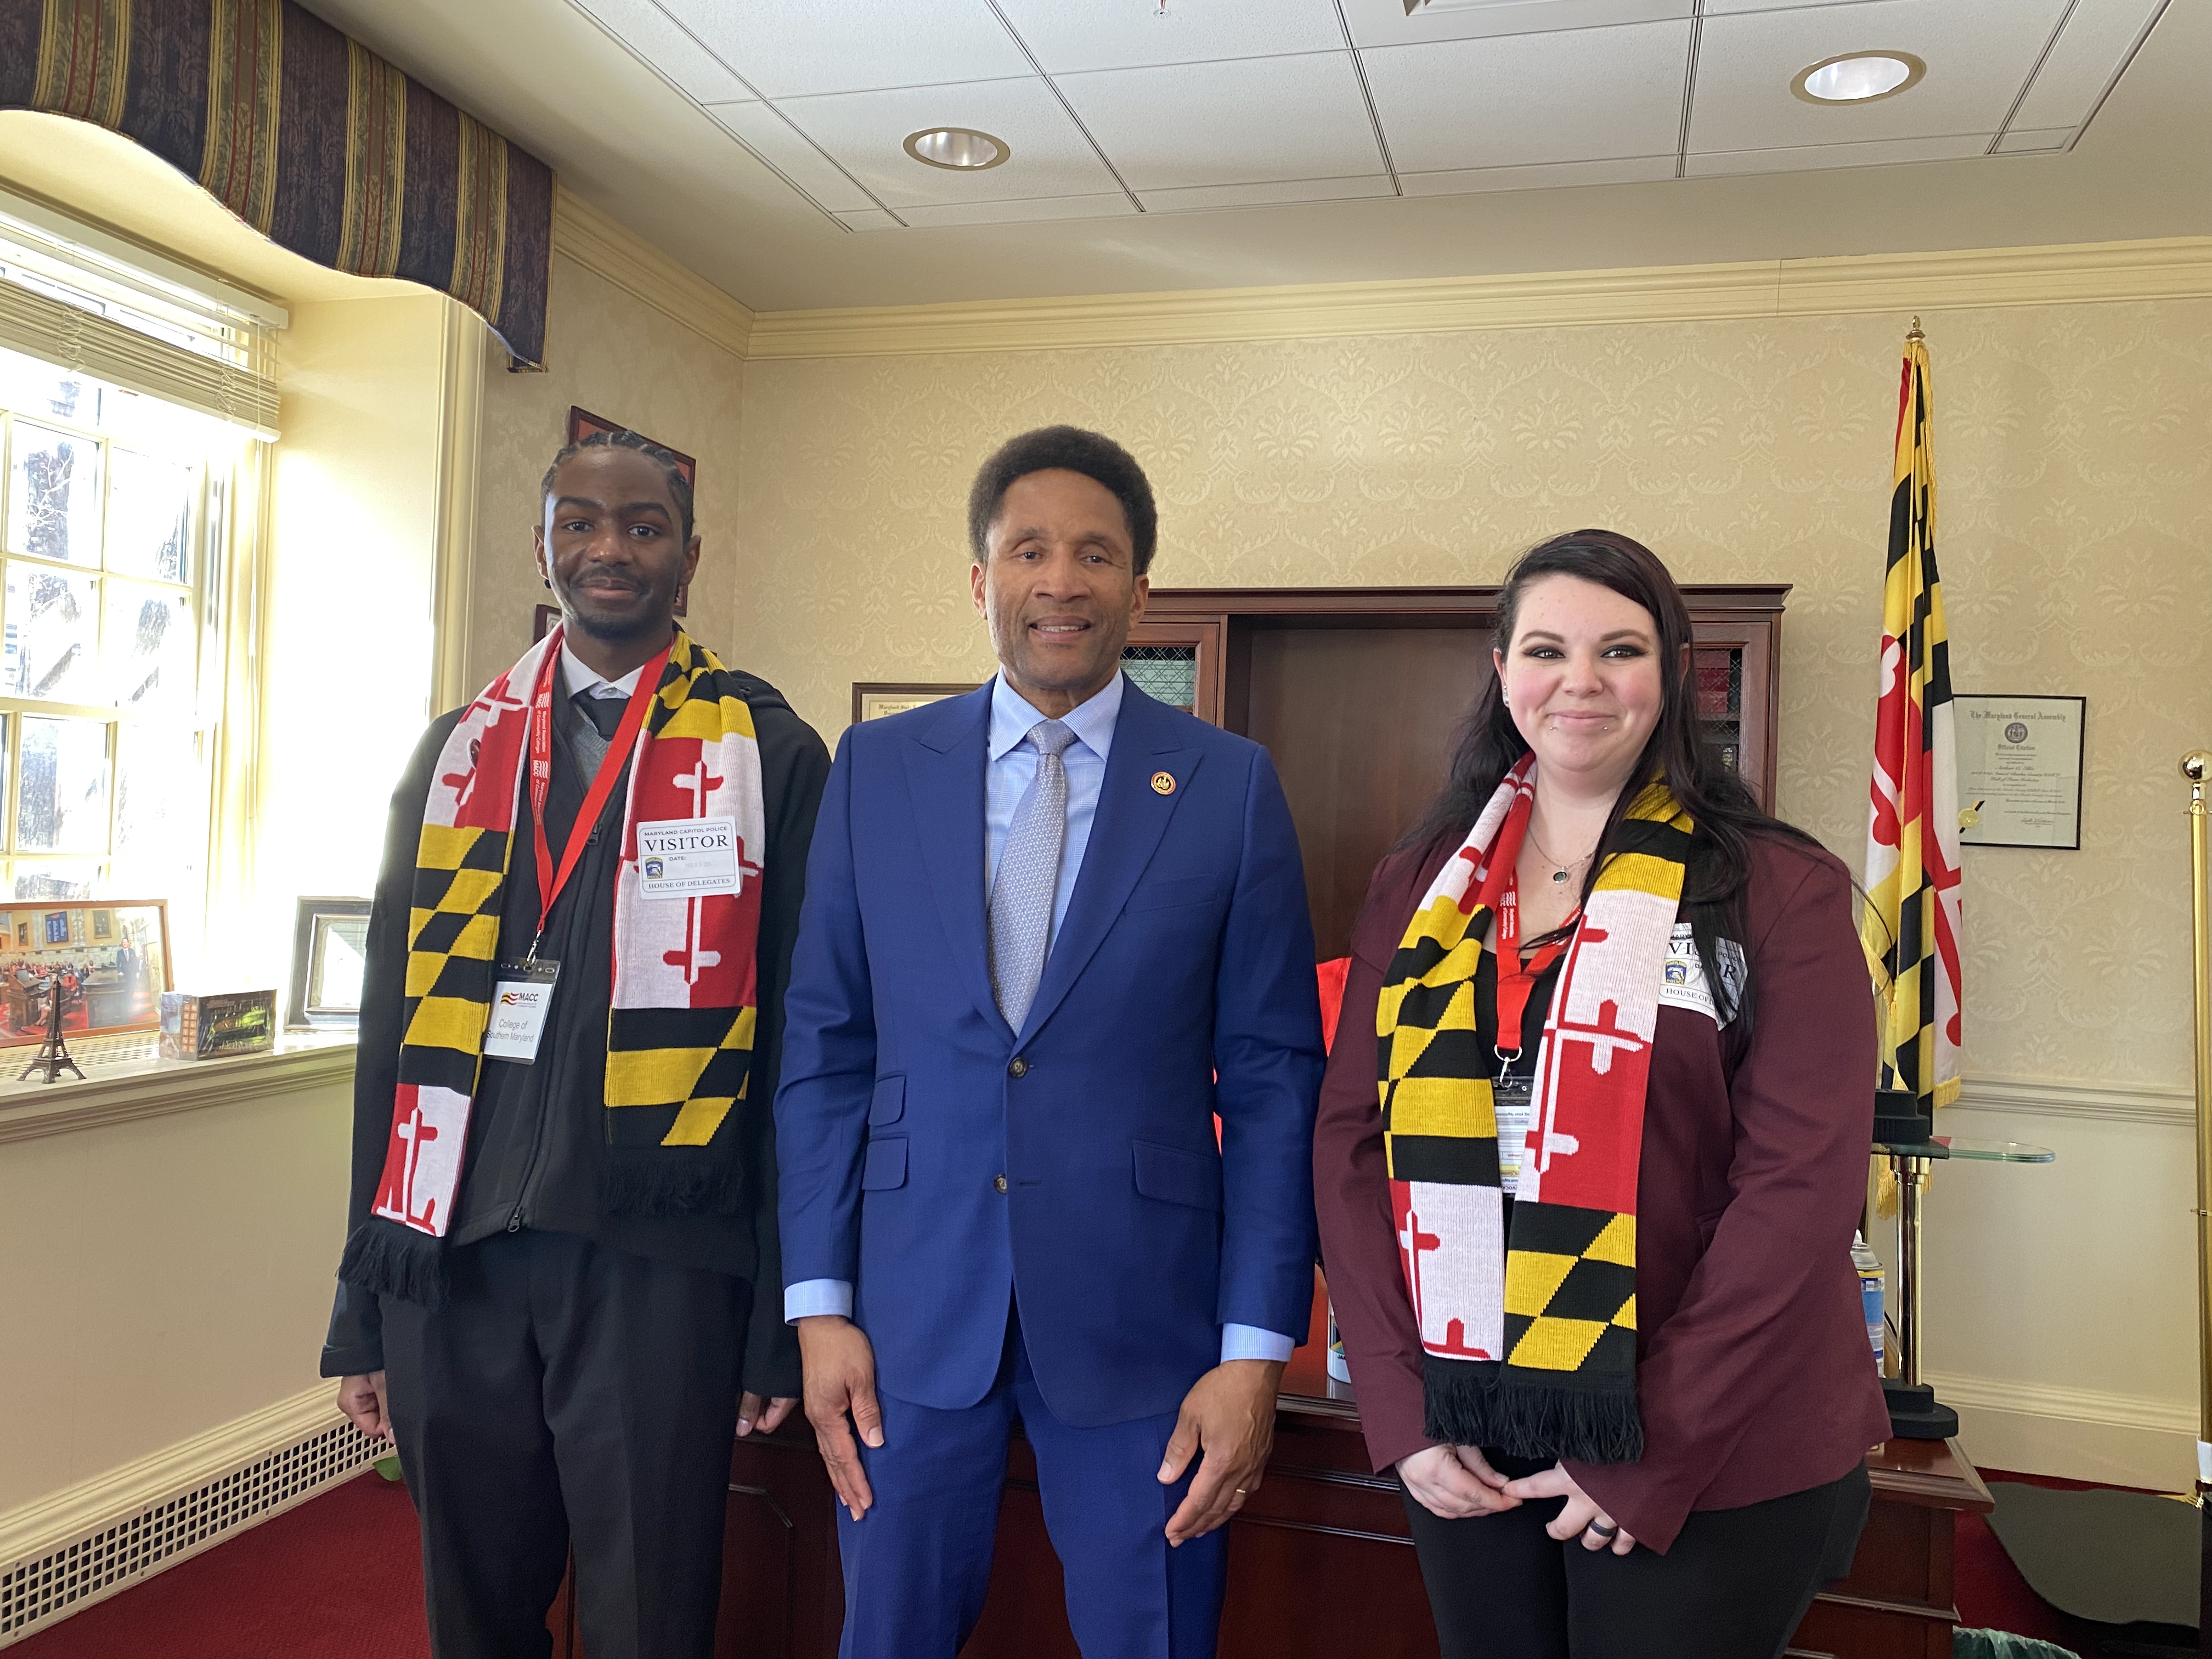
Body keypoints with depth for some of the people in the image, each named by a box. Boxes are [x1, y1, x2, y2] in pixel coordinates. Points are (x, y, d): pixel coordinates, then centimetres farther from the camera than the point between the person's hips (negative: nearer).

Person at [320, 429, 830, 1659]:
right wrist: (361, 1304, 11)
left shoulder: (770, 757, -1)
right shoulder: (458, 751, 10)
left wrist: (787, 1319, -3)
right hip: (450, 1264, 4)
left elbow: (802, 1047, -2)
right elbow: (394, 1024, 11)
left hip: (659, 1269, -3)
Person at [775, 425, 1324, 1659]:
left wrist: (1258, 1348, -6)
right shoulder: (877, 768, 3)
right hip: (914, 1309, 2)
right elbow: (825, 1045, 5)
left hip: (1140, 1319, -1)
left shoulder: (1231, 787, -2)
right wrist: (820, 1301, 0)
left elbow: (1274, 1078, -2)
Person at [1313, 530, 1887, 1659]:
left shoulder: (1779, 890, -7)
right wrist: (1400, 1412, -6)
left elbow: (1801, 1185, -12)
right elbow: (1350, 1140, 2)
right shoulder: (1420, 885, 4)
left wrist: (1650, 1459, -14)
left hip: (1709, 1471, -3)